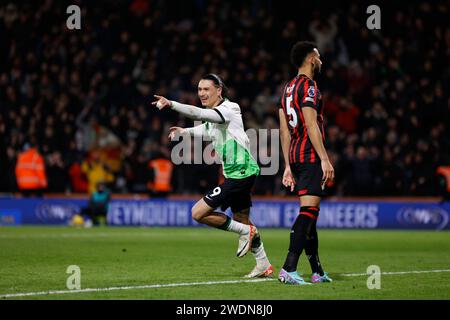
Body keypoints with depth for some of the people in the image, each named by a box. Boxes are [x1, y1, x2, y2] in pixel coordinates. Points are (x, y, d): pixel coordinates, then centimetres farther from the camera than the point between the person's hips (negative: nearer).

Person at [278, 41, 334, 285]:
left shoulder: (288, 88, 18)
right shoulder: (308, 86, -10)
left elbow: (284, 130, 18)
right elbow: (311, 125, -18)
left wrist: (288, 166, 19)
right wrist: (325, 159, -19)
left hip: (295, 156, 10)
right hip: (311, 156, -10)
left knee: (310, 212, 13)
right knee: (308, 210, -13)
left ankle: (317, 272, 18)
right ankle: (288, 269, -21)